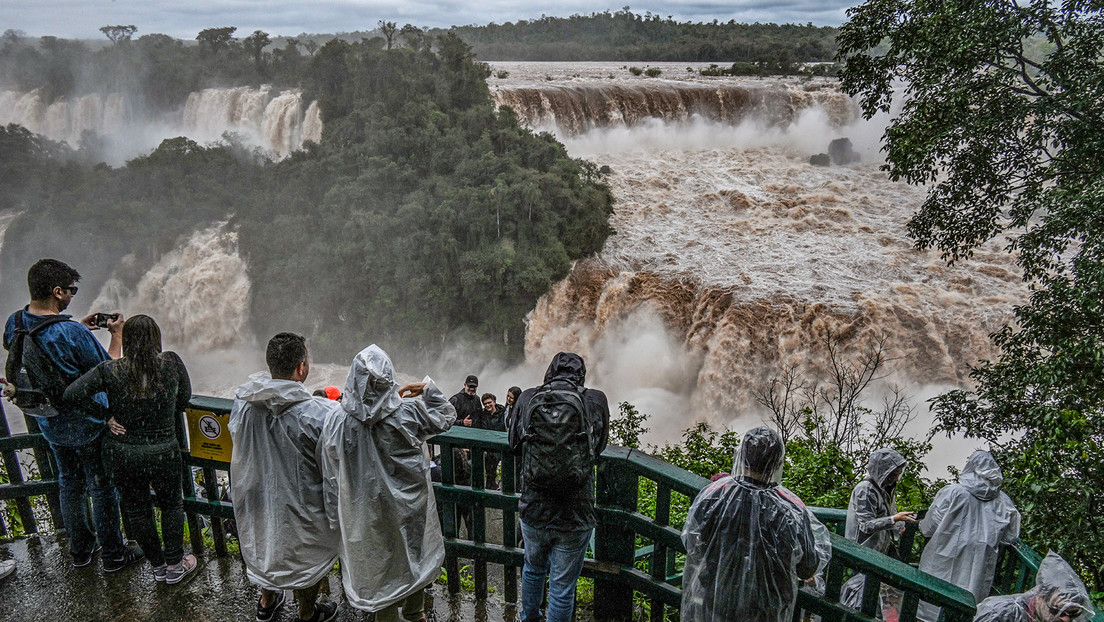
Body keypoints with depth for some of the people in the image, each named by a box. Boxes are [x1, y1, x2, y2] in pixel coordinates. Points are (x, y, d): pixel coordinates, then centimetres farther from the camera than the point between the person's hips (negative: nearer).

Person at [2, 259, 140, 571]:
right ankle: (113, 555, 25)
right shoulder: (72, 333, -31)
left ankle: (80, 548, 41)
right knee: (102, 487, 10)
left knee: (69, 482, 24)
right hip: (87, 425, -7)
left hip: (50, 424, 7)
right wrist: (117, 335, -7)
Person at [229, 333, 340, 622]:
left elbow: (236, 439, 3)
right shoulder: (321, 414, -34)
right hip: (300, 507, -5)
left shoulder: (242, 401, -16)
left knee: (265, 543, 32)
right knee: (307, 554, 22)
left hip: (257, 499, 5)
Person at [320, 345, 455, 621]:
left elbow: (331, 481, -8)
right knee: (413, 558, 25)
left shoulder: (335, 425, -19)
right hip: (410, 511, 1)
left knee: (378, 567, 19)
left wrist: (337, 519, 5)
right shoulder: (409, 413, -22)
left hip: (366, 514, 0)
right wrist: (428, 388, 9)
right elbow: (446, 416, -2)